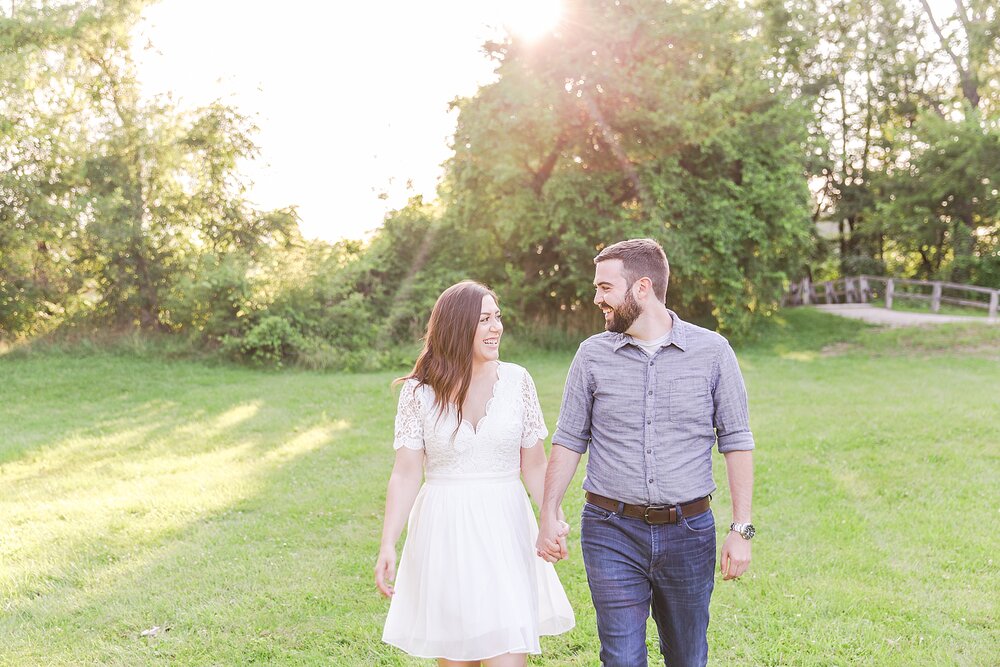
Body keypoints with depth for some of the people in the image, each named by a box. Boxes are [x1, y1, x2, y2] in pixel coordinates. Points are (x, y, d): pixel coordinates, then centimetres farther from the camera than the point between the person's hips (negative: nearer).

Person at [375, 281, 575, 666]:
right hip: (444, 533, 0)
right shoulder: (419, 392, -3)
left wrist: (553, 518, -10)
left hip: (503, 533, 1)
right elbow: (406, 474, -3)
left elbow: (534, 465, 4)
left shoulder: (517, 381, 1)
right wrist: (388, 545, -11)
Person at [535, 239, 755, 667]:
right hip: (612, 534, 0)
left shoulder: (712, 352, -2)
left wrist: (741, 528, -4)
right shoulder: (593, 355, 1)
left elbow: (736, 442, 1)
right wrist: (548, 517, -2)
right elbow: (568, 441, 6)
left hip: (688, 534, 0)